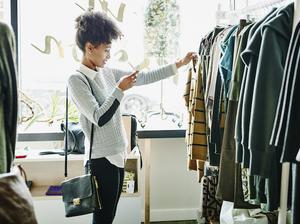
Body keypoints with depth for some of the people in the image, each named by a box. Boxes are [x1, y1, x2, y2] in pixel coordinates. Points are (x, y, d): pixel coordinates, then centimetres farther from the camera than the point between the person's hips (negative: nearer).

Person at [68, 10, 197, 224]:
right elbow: (99, 118, -20)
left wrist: (178, 64, 13)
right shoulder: (77, 79, -13)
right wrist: (120, 90, -17)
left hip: (117, 155, 8)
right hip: (102, 159, -7)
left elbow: (146, 77, 13)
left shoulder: (108, 73, 8)